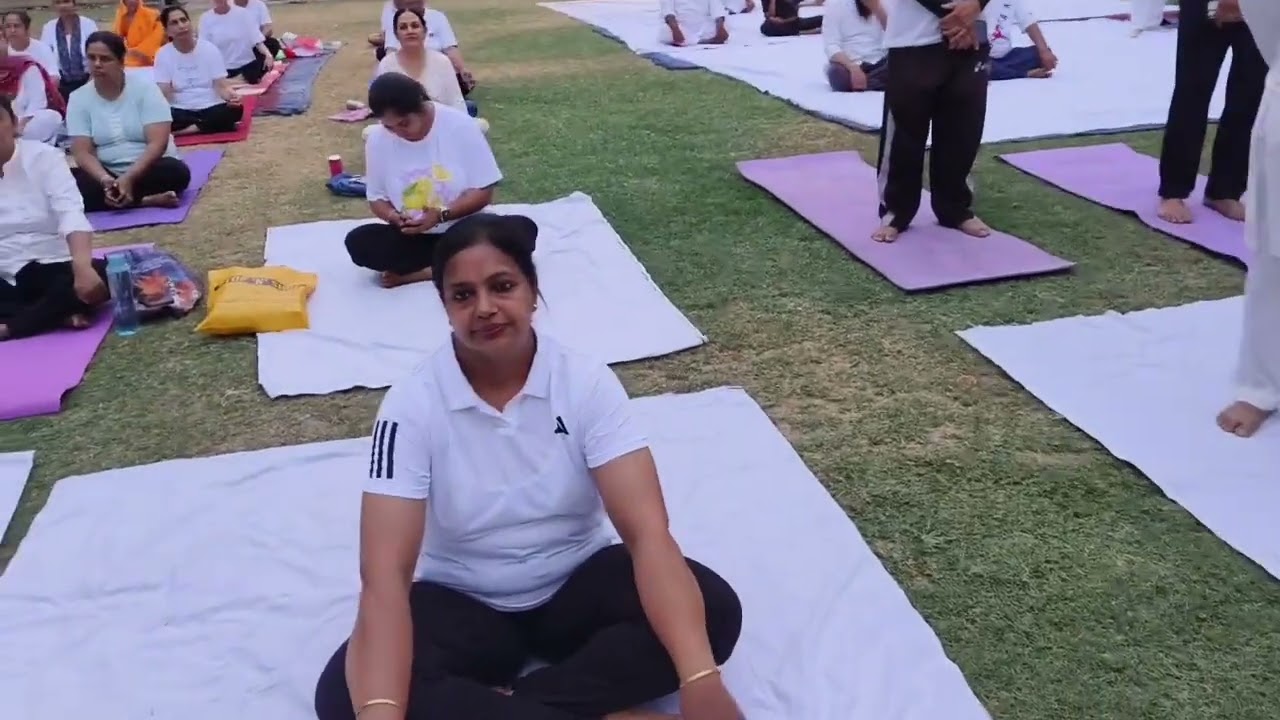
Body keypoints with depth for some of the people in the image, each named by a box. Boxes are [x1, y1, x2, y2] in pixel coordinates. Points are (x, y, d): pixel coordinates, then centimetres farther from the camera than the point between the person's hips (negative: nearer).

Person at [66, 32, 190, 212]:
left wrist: (129, 177, -28)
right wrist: (105, 180, -27)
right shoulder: (78, 98, 0)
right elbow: (83, 152, -6)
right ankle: (147, 200, -27)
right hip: (106, 173, 2)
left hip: (149, 169, -2)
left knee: (176, 172, -35)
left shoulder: (145, 89, -7)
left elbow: (158, 143, -16)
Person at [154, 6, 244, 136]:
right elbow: (163, 93, -7)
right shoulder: (163, 54, -1)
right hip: (181, 111, 0)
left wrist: (231, 94, -30)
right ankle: (215, 124, -22)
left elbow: (222, 85, -5)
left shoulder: (209, 49, -1)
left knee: (235, 109, -32)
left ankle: (189, 128, -22)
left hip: (211, 108, 0)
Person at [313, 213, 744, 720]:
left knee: (714, 608, -26)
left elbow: (646, 531, -24)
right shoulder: (412, 405, -16)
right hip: (461, 603, 0)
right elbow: (385, 574, -24)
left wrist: (701, 679, -39)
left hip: (576, 587, 1)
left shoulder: (586, 382, -14)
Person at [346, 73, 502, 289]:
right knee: (358, 242, -24)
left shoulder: (460, 126, -13)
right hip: (411, 236, 3)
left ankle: (409, 273, -21)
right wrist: (392, 216, -18)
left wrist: (441, 215, -25)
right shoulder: (377, 139, -5)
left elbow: (483, 192, -11)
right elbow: (377, 198, 5)